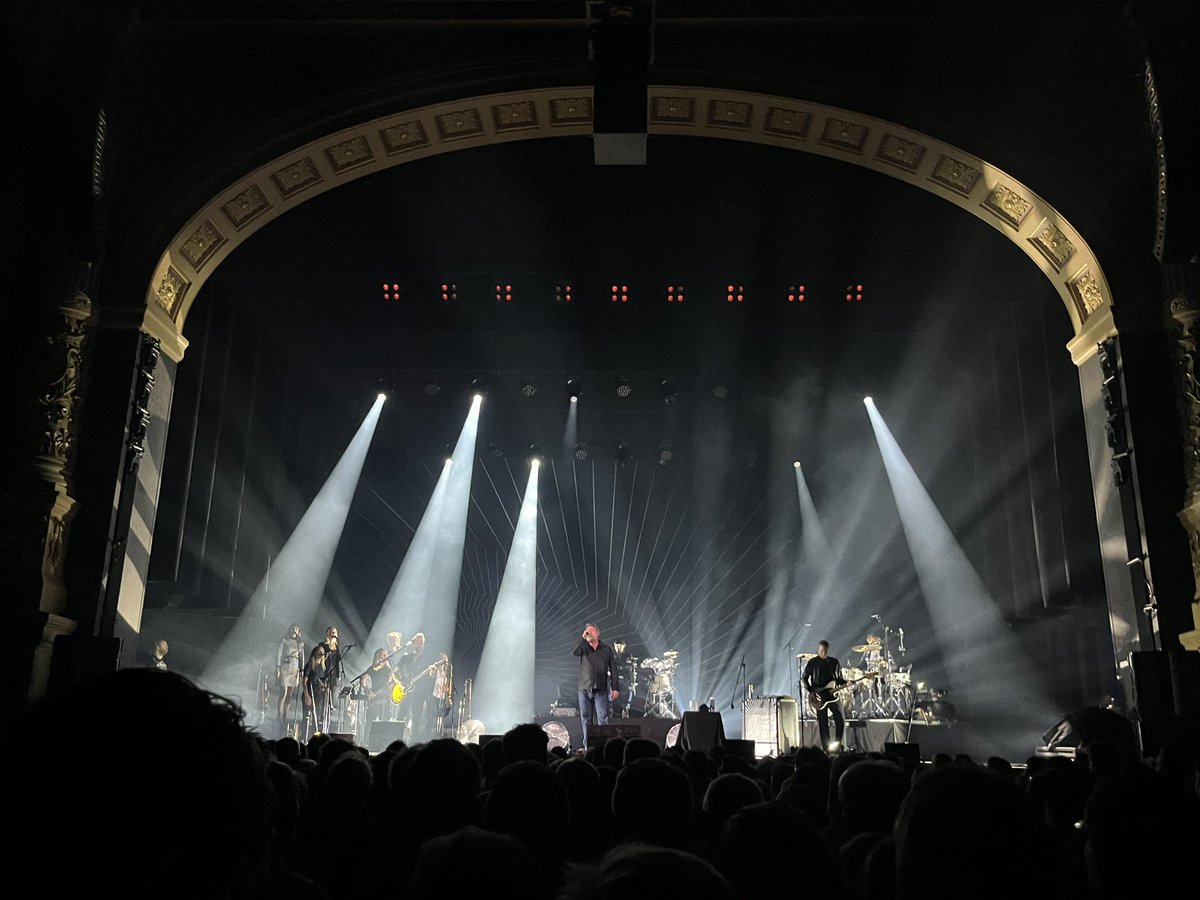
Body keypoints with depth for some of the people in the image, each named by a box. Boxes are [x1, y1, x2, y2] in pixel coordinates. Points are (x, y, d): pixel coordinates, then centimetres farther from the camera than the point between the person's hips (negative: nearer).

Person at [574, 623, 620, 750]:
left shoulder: (606, 649, 8)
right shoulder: (583, 648, 9)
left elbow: (613, 669, 5)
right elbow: (574, 652, -15)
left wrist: (615, 688, -3)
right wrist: (583, 638, -16)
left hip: (601, 690, -1)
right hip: (584, 689, 1)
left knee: (603, 719, -8)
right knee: (585, 719, 3)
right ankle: (588, 747, 9)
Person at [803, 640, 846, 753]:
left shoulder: (834, 662, 6)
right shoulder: (812, 662, -3)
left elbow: (839, 679, 13)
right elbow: (805, 678, 0)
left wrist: (846, 683, -8)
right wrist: (811, 692, -10)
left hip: (832, 695, 3)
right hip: (819, 697, -2)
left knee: (840, 721, -6)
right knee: (823, 725, 0)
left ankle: (836, 744, 13)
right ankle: (827, 750, 5)